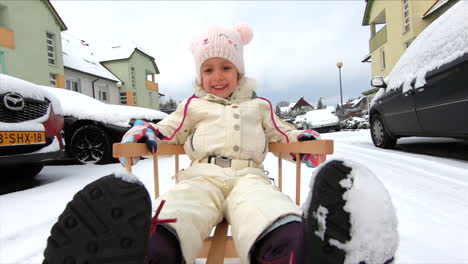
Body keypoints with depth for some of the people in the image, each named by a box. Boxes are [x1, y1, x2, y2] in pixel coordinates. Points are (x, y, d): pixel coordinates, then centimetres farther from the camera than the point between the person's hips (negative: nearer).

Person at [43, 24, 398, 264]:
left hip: (249, 175, 1)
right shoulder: (193, 105, 26)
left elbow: (280, 133, 33)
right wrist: (144, 133, 6)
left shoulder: (259, 105, 27)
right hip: (202, 175, 1)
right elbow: (168, 131, 27)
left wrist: (302, 139, 13)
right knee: (160, 234, -37)